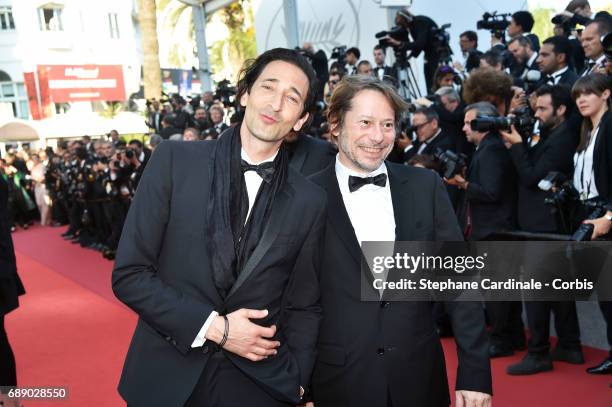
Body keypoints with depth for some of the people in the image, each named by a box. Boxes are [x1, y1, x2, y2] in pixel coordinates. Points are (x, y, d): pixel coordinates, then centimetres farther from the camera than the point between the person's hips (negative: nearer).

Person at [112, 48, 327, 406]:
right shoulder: (174, 160, -7)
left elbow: (304, 305, 6)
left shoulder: (311, 202, -2)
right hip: (167, 377, 0)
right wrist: (213, 326, -14)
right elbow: (129, 273, -8)